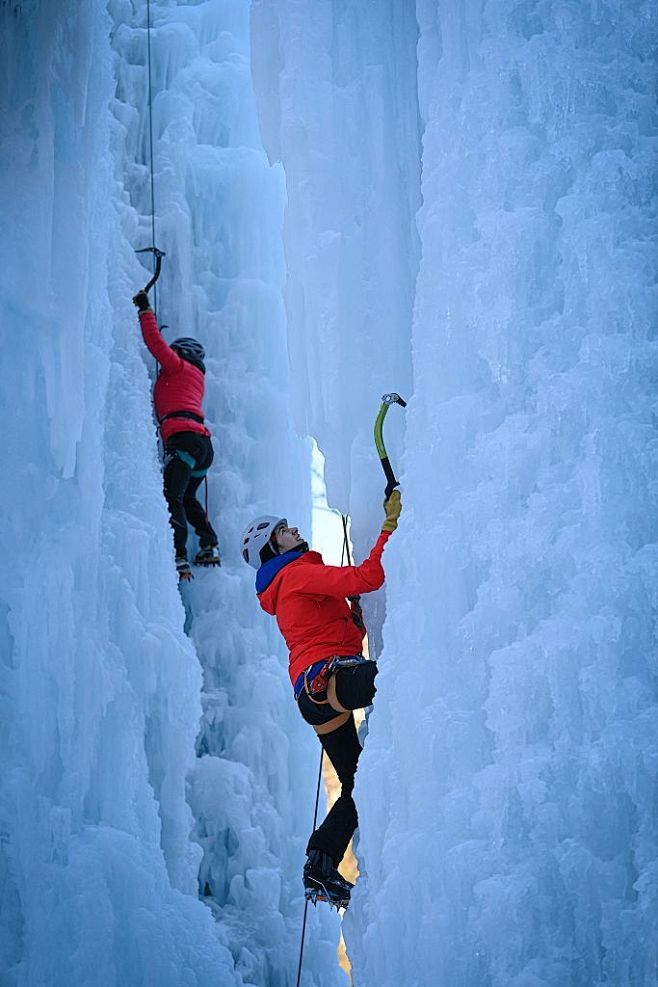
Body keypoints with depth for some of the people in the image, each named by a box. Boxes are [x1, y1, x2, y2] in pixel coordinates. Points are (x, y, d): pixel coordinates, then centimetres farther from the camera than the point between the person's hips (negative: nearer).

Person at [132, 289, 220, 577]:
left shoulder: (178, 366, 11)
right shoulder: (196, 379, 33)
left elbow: (155, 342, 1)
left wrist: (144, 310, 13)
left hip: (184, 438, -9)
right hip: (204, 445, 9)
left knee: (172, 498, -18)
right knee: (187, 498, 26)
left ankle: (178, 559, -31)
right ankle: (210, 547, 19)